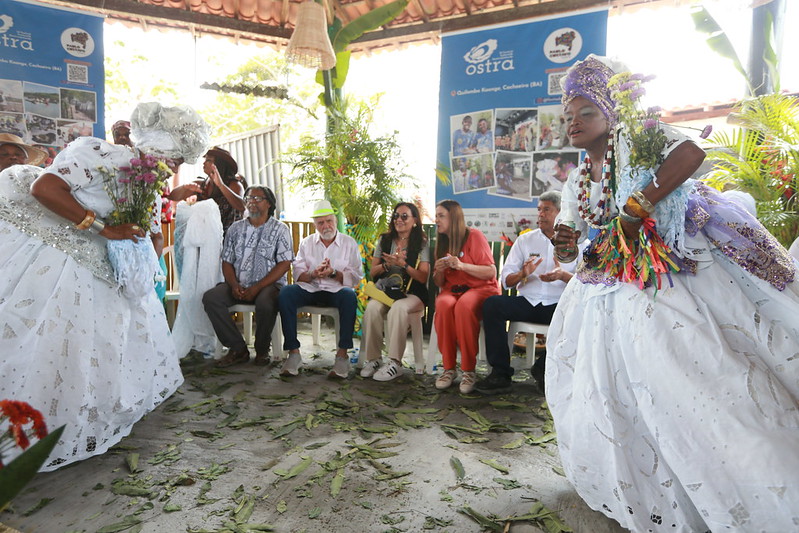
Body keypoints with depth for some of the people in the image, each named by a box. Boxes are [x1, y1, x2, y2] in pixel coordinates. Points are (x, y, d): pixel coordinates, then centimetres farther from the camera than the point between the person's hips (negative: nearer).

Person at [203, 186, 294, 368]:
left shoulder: (280, 229, 3)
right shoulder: (236, 228, 16)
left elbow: (284, 264, -7)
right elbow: (227, 262, 13)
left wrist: (257, 287, -16)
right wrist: (234, 285, -9)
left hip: (269, 284, -4)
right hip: (239, 285, 4)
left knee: (265, 303, -36)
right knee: (210, 298, -21)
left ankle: (262, 350, -8)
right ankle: (238, 349, -11)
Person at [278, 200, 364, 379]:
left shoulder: (349, 243, 9)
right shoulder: (306, 243, 16)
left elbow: (356, 277, 1)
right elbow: (298, 274, 6)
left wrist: (333, 273, -16)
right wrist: (313, 274, -16)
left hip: (336, 291, -2)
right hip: (310, 290, 2)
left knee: (349, 296, -36)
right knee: (285, 293, -27)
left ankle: (342, 353, -29)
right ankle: (293, 352, -24)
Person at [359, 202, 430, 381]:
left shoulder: (422, 244, 4)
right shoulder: (384, 240, 14)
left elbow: (423, 277, -4)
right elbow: (372, 272, 11)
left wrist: (403, 264, -18)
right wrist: (388, 264, -9)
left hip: (412, 294, -3)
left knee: (398, 308, -36)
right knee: (372, 308, -31)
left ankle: (395, 363, -29)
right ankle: (373, 359, -19)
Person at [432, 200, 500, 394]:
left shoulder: (474, 236, -3)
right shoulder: (442, 243, 15)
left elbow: (491, 272, -9)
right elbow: (439, 283, 16)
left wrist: (462, 265, -20)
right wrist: (439, 271, -6)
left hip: (480, 288, -4)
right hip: (452, 290, 4)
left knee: (464, 306, -38)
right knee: (443, 305, -33)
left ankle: (469, 371, -27)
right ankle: (448, 368, -24)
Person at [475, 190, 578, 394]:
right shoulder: (525, 240, 14)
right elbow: (506, 280, 7)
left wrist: (563, 275, -22)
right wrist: (522, 274, -15)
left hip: (558, 305, -2)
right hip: (527, 302, 2)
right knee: (492, 304, -25)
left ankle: (545, 367, -8)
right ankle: (500, 373, -20)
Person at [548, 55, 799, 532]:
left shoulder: (632, 138, -5)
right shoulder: (577, 184, 13)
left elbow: (691, 153, -25)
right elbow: (575, 249, 14)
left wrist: (636, 208, -25)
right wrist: (566, 246, -9)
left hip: (686, 271, -6)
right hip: (622, 293, 7)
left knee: (705, 378, -9)